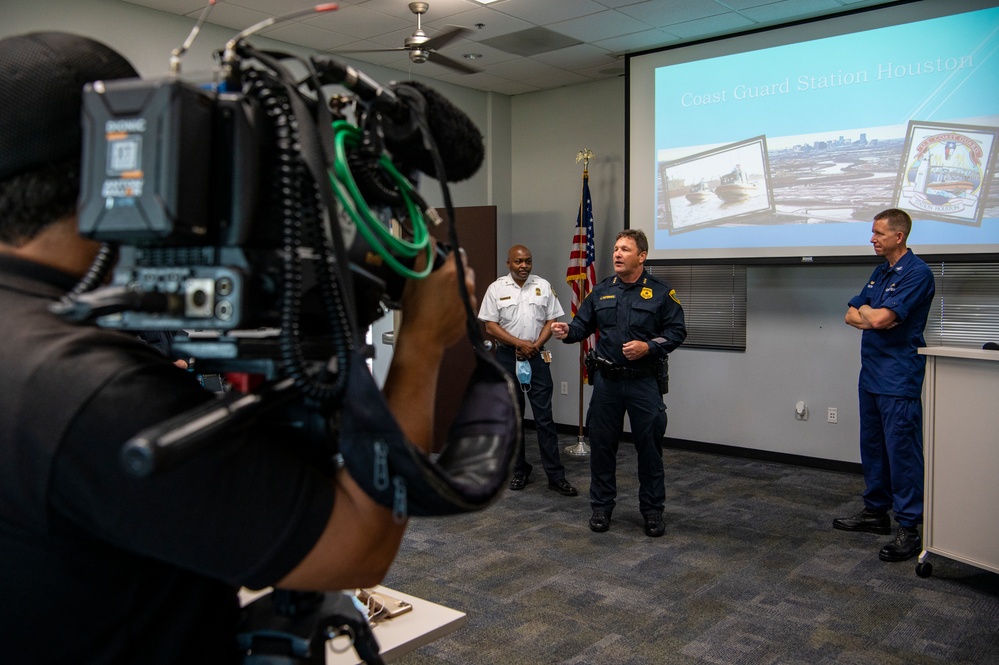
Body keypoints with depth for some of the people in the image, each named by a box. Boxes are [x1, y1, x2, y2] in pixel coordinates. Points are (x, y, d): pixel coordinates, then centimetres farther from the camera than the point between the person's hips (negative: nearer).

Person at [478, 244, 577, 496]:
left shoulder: (543, 286, 5)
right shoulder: (496, 289, 0)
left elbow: (551, 321, 5)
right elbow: (490, 326, -4)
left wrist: (536, 345, -9)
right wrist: (520, 344, -12)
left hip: (537, 357, 0)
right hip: (507, 357, 0)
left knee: (544, 417, -2)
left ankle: (556, 476, 1)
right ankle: (519, 470, 20)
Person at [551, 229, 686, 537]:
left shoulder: (660, 292, -3)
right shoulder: (601, 291, 8)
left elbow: (677, 331, -4)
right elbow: (583, 324, 8)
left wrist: (648, 347, -17)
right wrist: (567, 331, -13)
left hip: (644, 382, -3)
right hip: (607, 381, 3)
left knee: (649, 447, 5)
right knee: (602, 445, 9)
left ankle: (653, 511, 20)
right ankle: (601, 507, 24)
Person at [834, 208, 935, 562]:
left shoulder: (916, 273, -13)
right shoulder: (880, 272, 16)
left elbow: (880, 318, -21)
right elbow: (852, 314, 15)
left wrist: (867, 311, 1)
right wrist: (872, 318, -6)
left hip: (899, 380, -9)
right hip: (871, 374, 9)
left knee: (902, 451, -6)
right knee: (872, 447, 15)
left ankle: (909, 527, 0)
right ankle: (876, 511, 27)